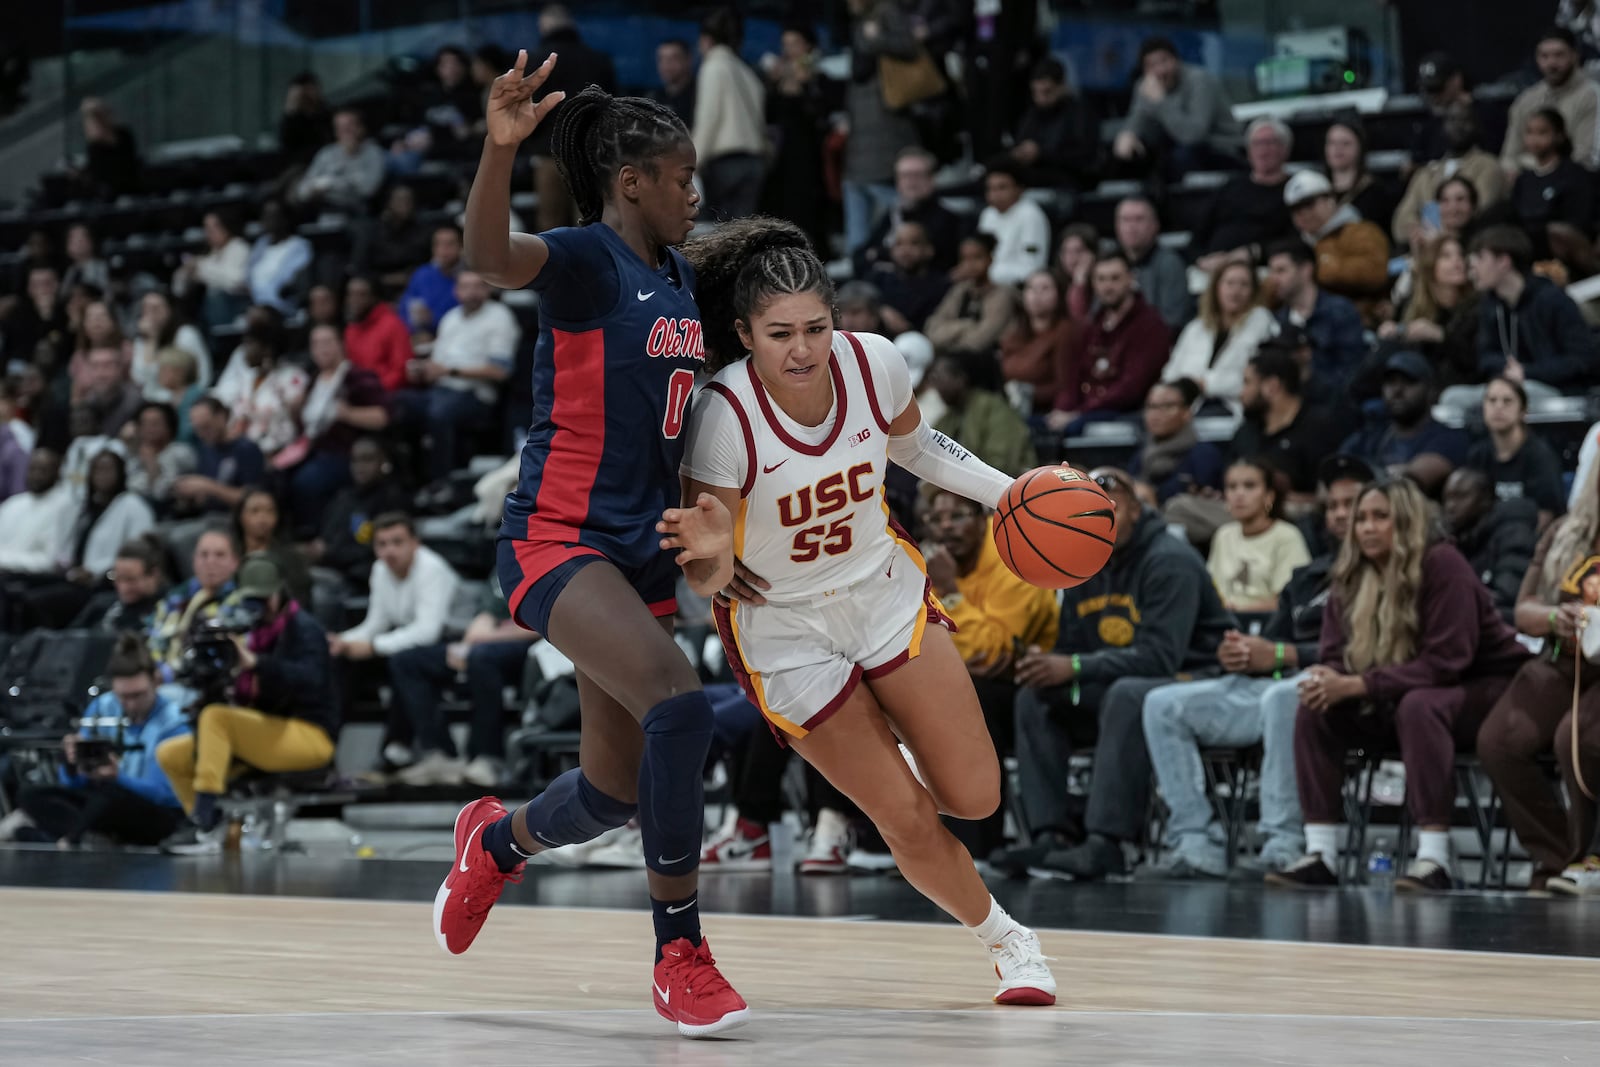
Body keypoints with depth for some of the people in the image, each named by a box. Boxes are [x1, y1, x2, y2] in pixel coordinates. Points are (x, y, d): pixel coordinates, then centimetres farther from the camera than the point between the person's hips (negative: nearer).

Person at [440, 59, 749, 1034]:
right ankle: (680, 954, -18)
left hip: (642, 551, 8)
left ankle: (498, 842, 45)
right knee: (679, 706, -28)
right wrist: (500, 149, -52)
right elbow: (492, 257, -35)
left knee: (616, 790, 12)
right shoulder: (587, 259, -12)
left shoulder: (681, 280, 12)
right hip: (558, 539, -8)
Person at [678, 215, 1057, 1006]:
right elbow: (711, 578, -24)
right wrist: (708, 555, -46)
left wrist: (1010, 492, -1)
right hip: (782, 626, -4)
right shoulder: (725, 415, -29)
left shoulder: (872, 362, -17)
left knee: (974, 796, 1)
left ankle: (891, 765, 36)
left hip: (885, 591, 4)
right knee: (907, 822, -3)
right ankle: (1005, 939, 24)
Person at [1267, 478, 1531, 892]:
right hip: (1397, 702, 7)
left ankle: (1434, 857, -39)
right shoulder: (1352, 577, 1)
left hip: (1485, 687, -7)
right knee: (1315, 710, -13)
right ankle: (1320, 854, -16)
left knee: (1418, 705, -38)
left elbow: (1445, 661, -26)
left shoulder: (1442, 565, -20)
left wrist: (1359, 685, -31)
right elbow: (1335, 655, 2)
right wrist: (1325, 678, -25)